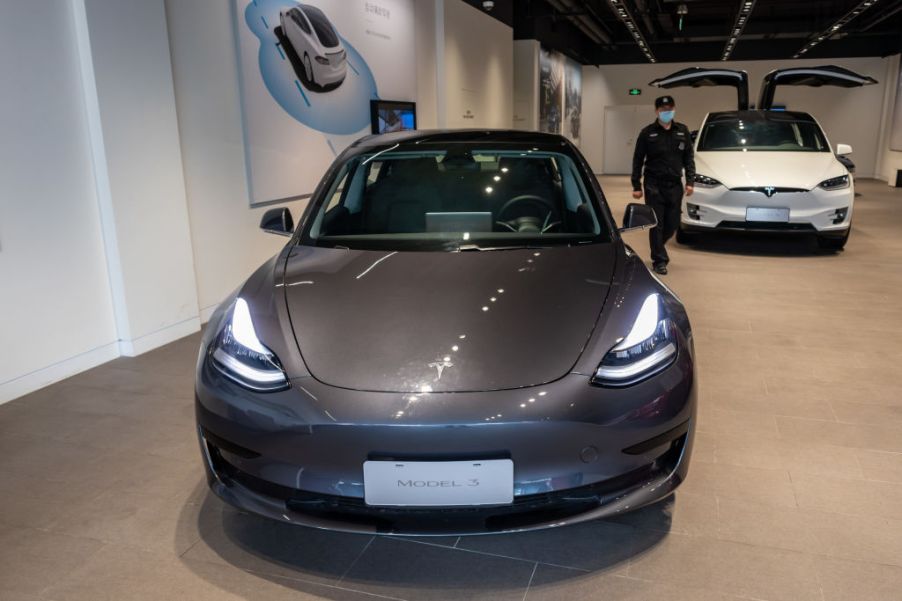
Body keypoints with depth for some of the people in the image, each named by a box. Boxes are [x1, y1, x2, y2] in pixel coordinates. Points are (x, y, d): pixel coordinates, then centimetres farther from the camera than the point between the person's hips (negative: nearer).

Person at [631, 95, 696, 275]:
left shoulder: (682, 131, 9)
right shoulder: (647, 132, 0)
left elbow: (689, 158, 11)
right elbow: (638, 160, 1)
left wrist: (690, 181, 1)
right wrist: (636, 186, -4)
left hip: (675, 185, 3)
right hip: (654, 185, -3)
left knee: (672, 224, 7)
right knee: (656, 224, -3)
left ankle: (657, 249, 33)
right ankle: (659, 260, 7)